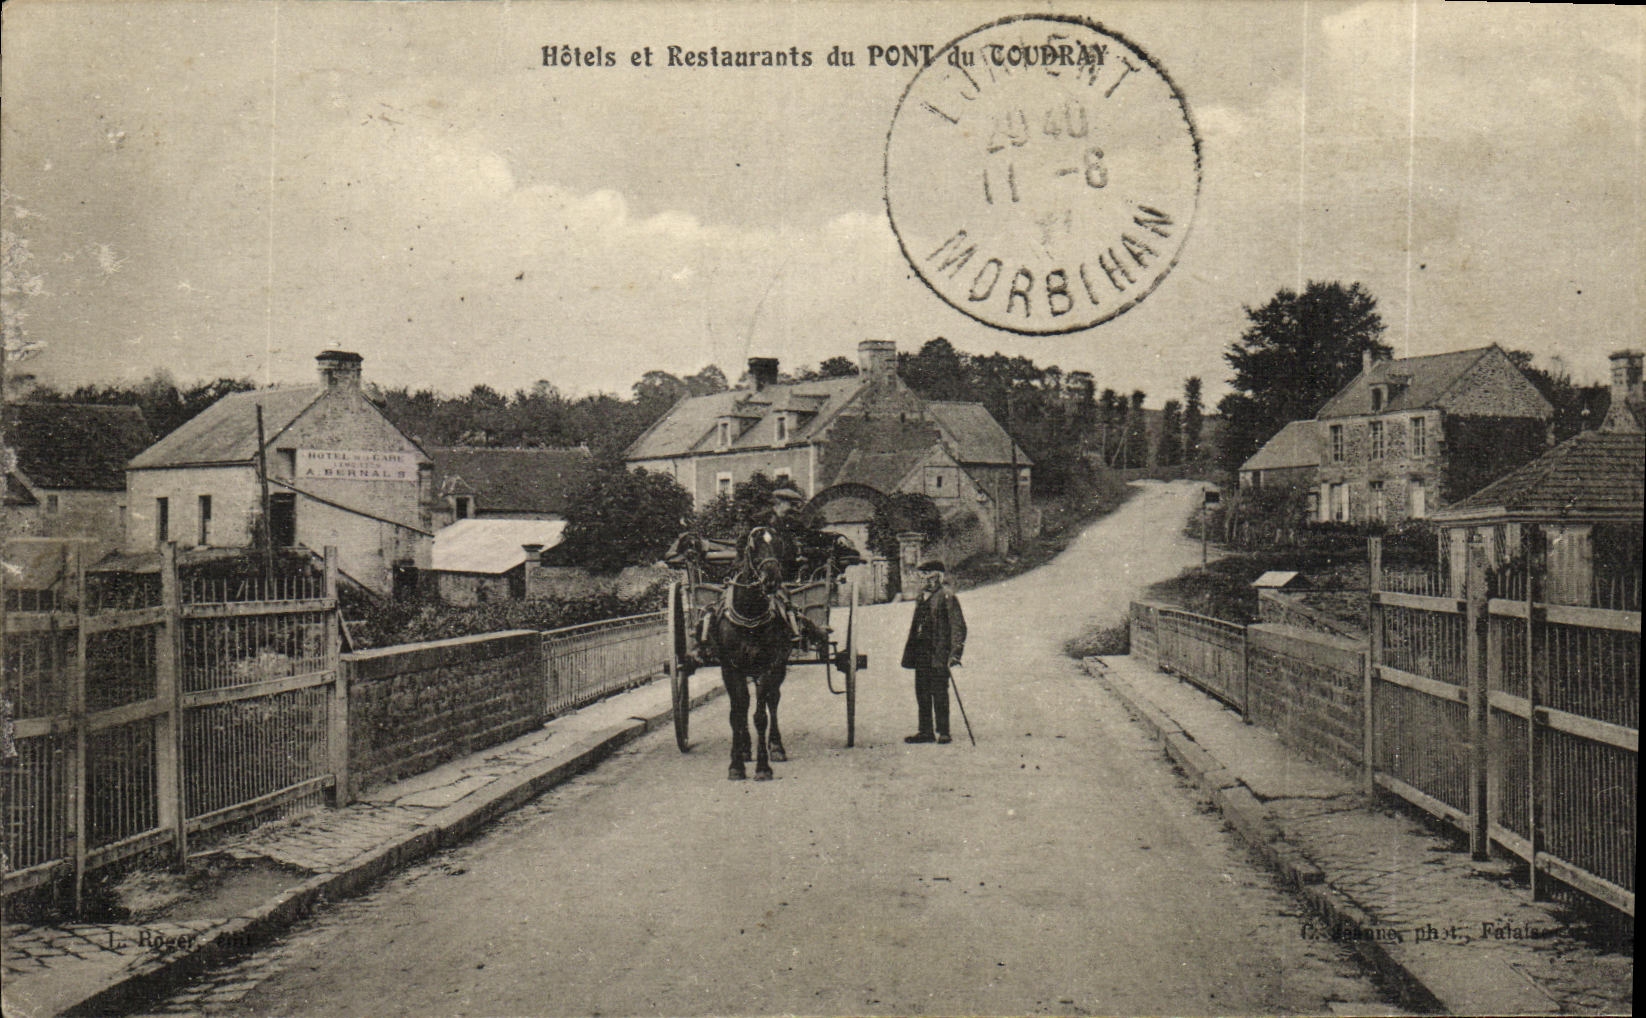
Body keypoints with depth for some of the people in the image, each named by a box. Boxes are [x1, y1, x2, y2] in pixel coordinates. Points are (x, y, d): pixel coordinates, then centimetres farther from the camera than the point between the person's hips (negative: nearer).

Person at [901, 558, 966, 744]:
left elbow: (958, 627, -12)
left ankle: (943, 732, 3)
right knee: (922, 692, 9)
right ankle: (926, 731, 15)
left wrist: (955, 653, -21)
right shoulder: (922, 598, 17)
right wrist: (910, 653, 18)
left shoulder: (947, 596, -7)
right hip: (921, 654, 8)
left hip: (938, 654, -8)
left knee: (939, 693, -5)